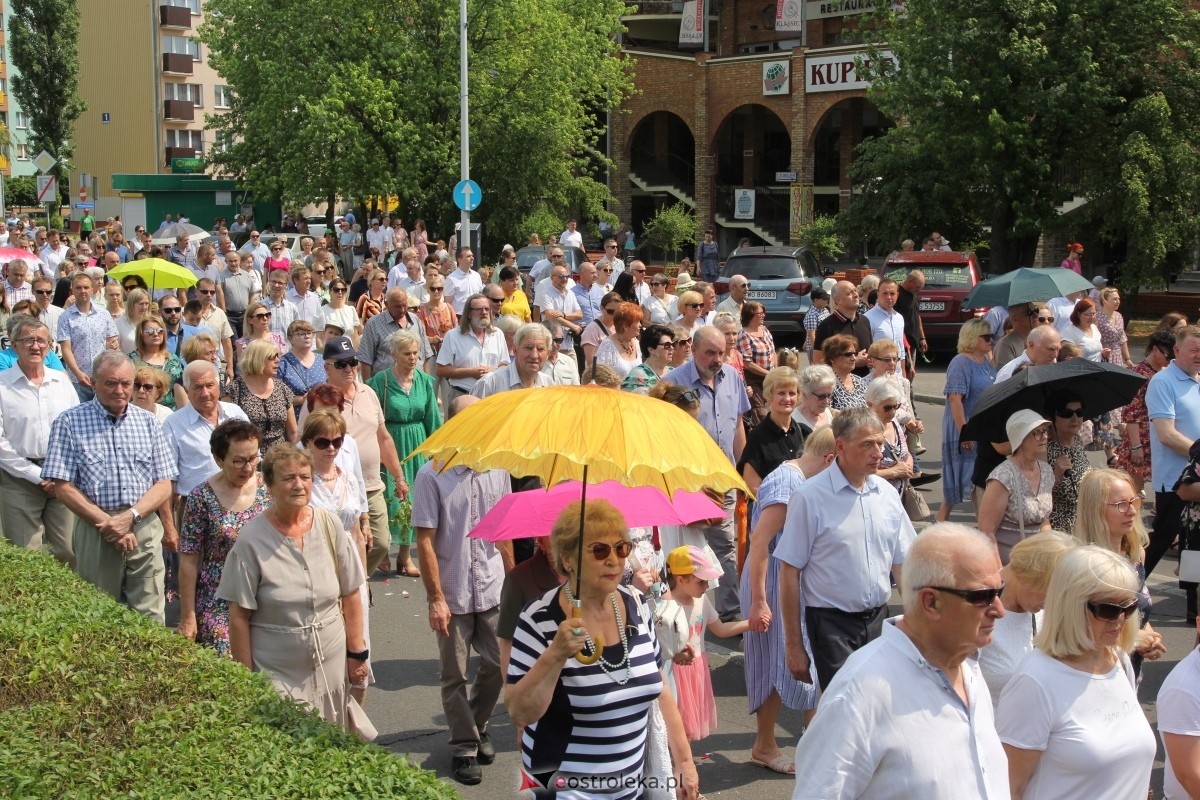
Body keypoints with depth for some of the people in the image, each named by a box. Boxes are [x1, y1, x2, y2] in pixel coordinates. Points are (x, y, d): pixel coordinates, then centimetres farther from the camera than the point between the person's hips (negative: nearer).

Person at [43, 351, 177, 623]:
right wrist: (107, 522, -11)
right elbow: (63, 487, -4)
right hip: (95, 531, -2)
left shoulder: (148, 422, 9)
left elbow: (164, 485, 6)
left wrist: (130, 517, -10)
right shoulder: (70, 422, 0)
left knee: (151, 618, -2)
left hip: (145, 530, 2)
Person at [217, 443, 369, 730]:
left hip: (331, 666, 3)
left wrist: (356, 653, 6)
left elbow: (350, 595, 7)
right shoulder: (252, 540, -10)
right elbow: (239, 616, -7)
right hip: (277, 675, -3)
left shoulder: (329, 524, 0)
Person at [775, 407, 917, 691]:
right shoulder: (810, 497, -11)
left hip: (878, 620, 5)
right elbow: (790, 573, -9)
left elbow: (902, 563, 13)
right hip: (833, 625, -5)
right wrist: (794, 646, -9)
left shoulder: (887, 494, 5)